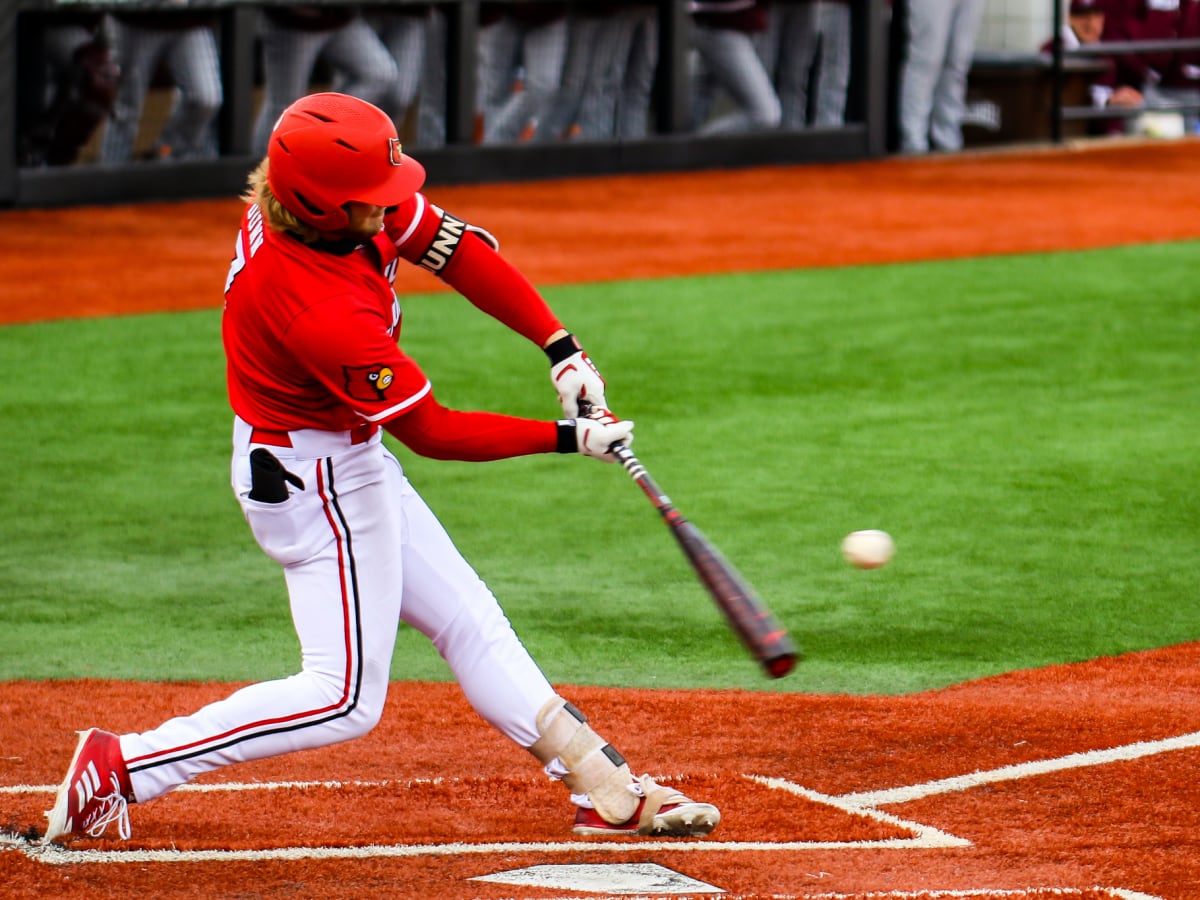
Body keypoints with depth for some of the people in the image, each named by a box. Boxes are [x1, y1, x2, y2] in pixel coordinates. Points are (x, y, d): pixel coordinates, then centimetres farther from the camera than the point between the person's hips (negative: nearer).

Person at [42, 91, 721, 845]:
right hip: (316, 482, -10)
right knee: (345, 699, -4)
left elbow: (456, 249, -3)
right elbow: (433, 432, -27)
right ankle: (122, 767, -3)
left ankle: (606, 789, 21)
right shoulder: (326, 315, -37)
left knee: (468, 621, 14)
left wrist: (561, 347, -11)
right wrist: (569, 439, -19)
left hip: (352, 464, 10)